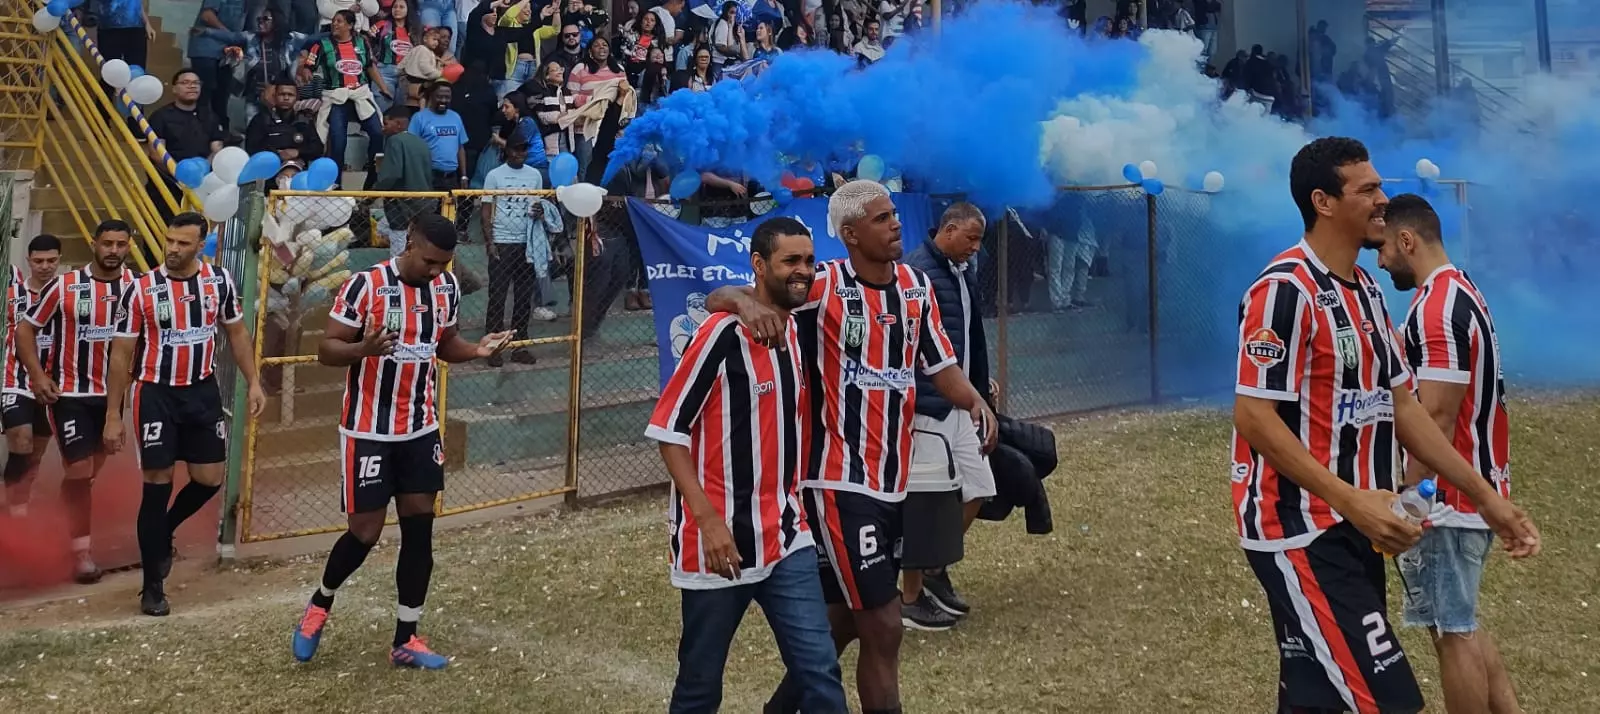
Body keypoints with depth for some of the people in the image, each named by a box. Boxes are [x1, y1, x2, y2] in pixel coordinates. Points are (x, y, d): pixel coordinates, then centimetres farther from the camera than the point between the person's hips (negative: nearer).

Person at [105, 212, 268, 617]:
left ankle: (164, 532, 36)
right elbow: (121, 354, -5)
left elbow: (236, 332, 11)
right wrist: (113, 416, -6)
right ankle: (152, 587, 8)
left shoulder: (220, 280, -2)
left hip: (202, 390, 3)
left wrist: (253, 382, 2)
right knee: (157, 486, -2)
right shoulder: (141, 289, -10)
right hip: (156, 393, -3)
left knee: (210, 479, 5)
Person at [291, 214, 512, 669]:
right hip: (368, 430, -5)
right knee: (366, 532, -1)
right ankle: (319, 604, 30)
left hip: (421, 429, 5)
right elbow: (326, 350, -14)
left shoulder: (448, 288, 1)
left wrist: (476, 350, -6)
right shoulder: (365, 286, -16)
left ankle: (405, 641, 15)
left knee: (420, 528, 4)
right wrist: (364, 349, -34)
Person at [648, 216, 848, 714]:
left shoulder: (801, 331, 8)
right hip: (720, 541, -6)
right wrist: (708, 519, -20)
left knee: (820, 672, 0)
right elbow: (669, 429, -14)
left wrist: (791, 504, 13)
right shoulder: (723, 334, -14)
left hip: (787, 539, 6)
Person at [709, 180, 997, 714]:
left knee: (848, 615, 21)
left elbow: (940, 366, 11)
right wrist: (746, 302, -38)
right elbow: (716, 299, -15)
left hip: (894, 478, 7)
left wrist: (975, 400, -10)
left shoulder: (917, 286, 6)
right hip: (841, 481, -7)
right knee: (883, 626, -3)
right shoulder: (824, 285, -14)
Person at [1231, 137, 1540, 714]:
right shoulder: (1285, 289, -15)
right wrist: (1350, 499, -25)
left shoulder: (1366, 290, 15)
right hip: (1301, 532, -9)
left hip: (1351, 530, 9)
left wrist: (1484, 496, 14)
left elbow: (1399, 406, 18)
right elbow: (1253, 415, -19)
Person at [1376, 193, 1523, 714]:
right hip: (1474, 491, 10)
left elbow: (1437, 415, -23)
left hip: (1448, 498, -10)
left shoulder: (1437, 306, -20)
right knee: (1460, 625, 17)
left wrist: (1409, 498, -20)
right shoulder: (1460, 293, 12)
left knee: (1452, 631, 0)